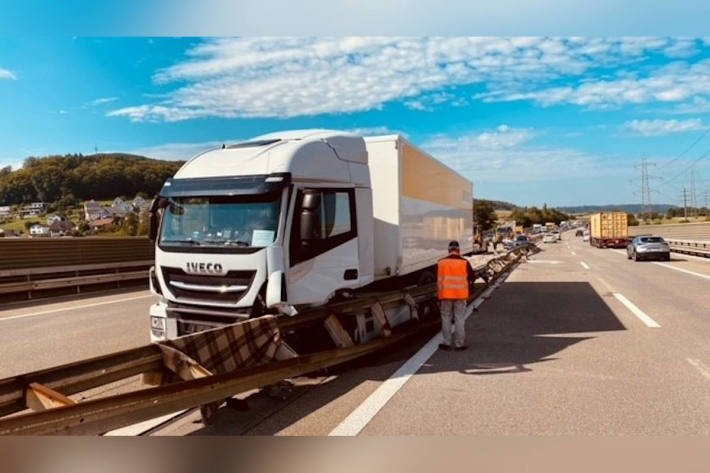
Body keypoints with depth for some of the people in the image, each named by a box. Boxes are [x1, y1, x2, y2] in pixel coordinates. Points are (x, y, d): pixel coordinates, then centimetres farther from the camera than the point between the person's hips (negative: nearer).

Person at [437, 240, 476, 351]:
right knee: (459, 319, 6)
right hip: (460, 295, -1)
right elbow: (472, 277, 6)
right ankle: (459, 344, 8)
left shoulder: (441, 262, 0)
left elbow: (439, 279, 7)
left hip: (446, 294, 1)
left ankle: (447, 343, 13)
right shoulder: (464, 262, -4)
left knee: (446, 318, 10)